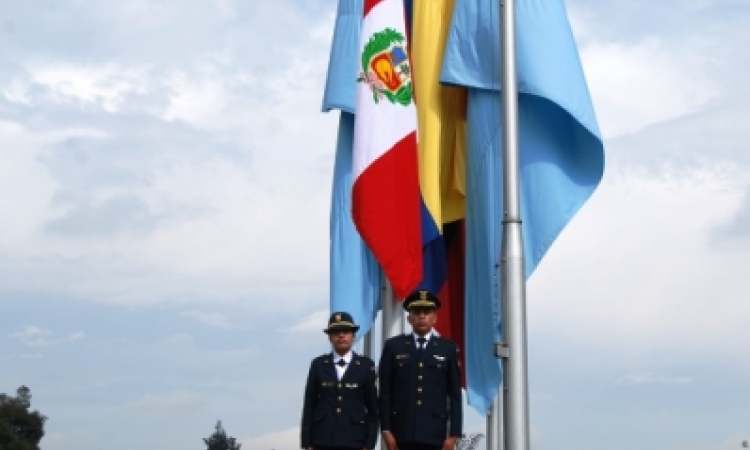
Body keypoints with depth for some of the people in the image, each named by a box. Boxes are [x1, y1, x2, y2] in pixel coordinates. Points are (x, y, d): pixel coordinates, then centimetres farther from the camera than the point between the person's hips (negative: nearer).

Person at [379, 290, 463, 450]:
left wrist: (454, 433, -1)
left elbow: (455, 394, 5)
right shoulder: (393, 346, 7)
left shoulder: (448, 348, 7)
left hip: (435, 432, 0)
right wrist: (386, 429, -2)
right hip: (402, 431, 0)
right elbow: (385, 392, 5)